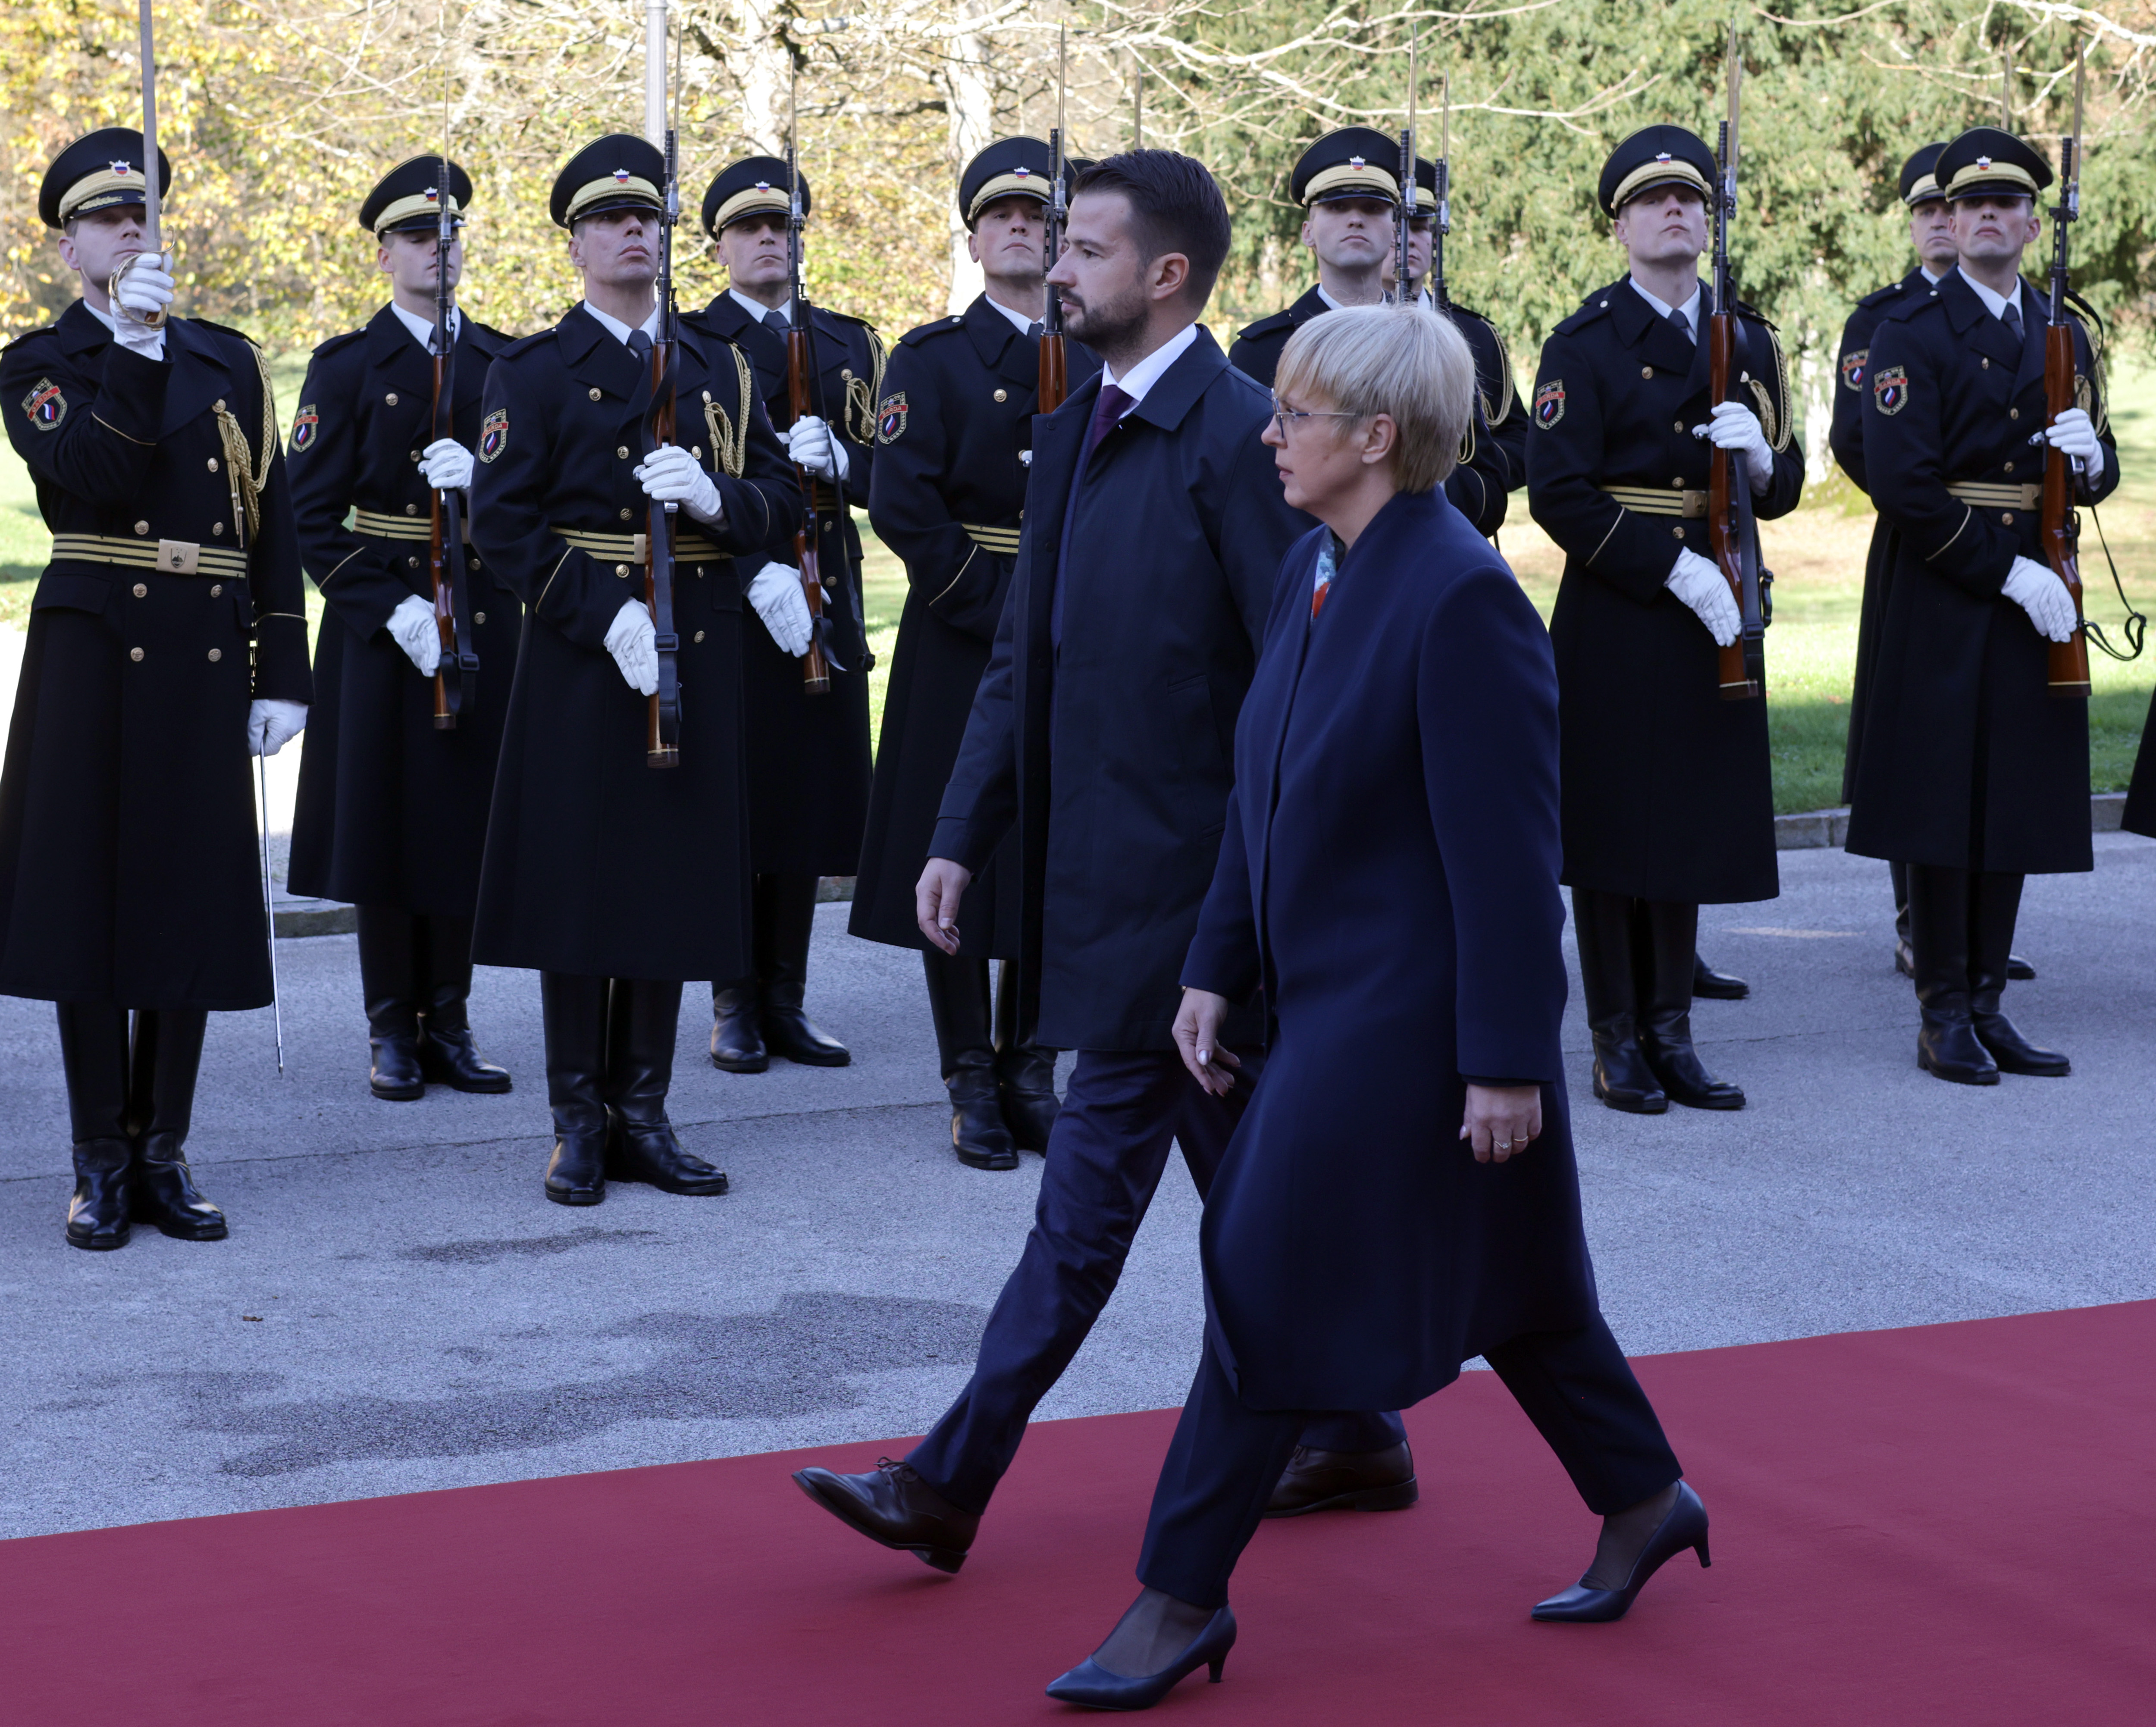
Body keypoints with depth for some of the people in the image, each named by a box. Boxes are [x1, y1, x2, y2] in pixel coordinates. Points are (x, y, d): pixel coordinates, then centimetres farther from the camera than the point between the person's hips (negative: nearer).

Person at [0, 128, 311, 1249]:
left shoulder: (227, 361, 12)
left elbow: (271, 526, 10)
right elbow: (94, 478, -17)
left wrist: (282, 674, 5)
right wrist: (134, 347, -23)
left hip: (206, 659, 3)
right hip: (92, 649, -3)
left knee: (195, 902, 4)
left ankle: (164, 1156, 14)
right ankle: (101, 1165, 10)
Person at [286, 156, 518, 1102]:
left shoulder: (503, 361, 9)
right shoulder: (346, 367, 0)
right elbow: (313, 516, -5)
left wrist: (485, 475, -16)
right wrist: (393, 610, -16)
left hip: (487, 620, 3)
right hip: (382, 621, -3)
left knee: (470, 820, 5)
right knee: (386, 823, 1)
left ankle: (449, 1023, 14)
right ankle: (393, 1032, 9)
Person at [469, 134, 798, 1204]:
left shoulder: (719, 371, 13)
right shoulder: (534, 372, 0)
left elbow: (779, 498, 8)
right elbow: (503, 521, -8)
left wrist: (713, 497, -14)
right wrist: (607, 616, -18)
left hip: (699, 661, 4)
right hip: (579, 655, -4)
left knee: (677, 883, 6)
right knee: (577, 883, 0)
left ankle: (642, 1114, 15)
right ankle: (579, 1124, 8)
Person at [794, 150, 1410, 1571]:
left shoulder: (1239, 438, -14)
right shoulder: (1076, 434, 13)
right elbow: (1027, 654, 17)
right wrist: (962, 836, 12)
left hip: (1183, 878, -9)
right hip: (1098, 868, 9)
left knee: (1097, 1174, -3)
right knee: (1242, 1170, 15)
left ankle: (953, 1485, 1)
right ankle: (1355, 1436, 27)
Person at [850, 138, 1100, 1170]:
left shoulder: (1098, 361, 11)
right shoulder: (931, 358, 0)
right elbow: (903, 508, -9)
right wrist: (1000, 608, -13)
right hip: (957, 647, -3)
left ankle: (1029, 1072, 16)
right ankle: (972, 1085, 7)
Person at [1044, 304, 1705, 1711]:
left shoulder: (1462, 600, -20)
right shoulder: (1315, 569, 7)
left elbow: (1507, 856, -20)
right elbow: (1265, 793, 14)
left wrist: (1507, 1059, -20)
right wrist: (1218, 969, 12)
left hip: (1407, 1017, -9)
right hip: (1327, 999, 9)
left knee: (1276, 1281, -5)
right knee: (1500, 1283, 19)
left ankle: (1182, 1601, 5)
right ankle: (1644, 1502, 36)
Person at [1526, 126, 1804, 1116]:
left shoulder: (1750, 340, 12)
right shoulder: (1586, 344, -4)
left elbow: (1783, 492, 14)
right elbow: (1559, 495, -12)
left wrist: (1760, 456, -10)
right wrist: (1671, 567, -18)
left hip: (1717, 616, 5)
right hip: (1615, 619, -5)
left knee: (1695, 820, 8)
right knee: (1613, 826, -1)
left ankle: (1671, 1031, 16)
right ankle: (1617, 1043, 7)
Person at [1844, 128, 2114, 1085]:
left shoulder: (2064, 335, 14)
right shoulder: (1911, 333, -5)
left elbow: (2099, 477, 19)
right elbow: (1902, 484, -13)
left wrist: (2090, 457, -6)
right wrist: (2008, 572, -16)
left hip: (2038, 596, 6)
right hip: (1943, 602, -6)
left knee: (2018, 802, 7)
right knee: (1942, 801, -3)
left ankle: (1986, 1002, 14)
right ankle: (1944, 1014, 3)